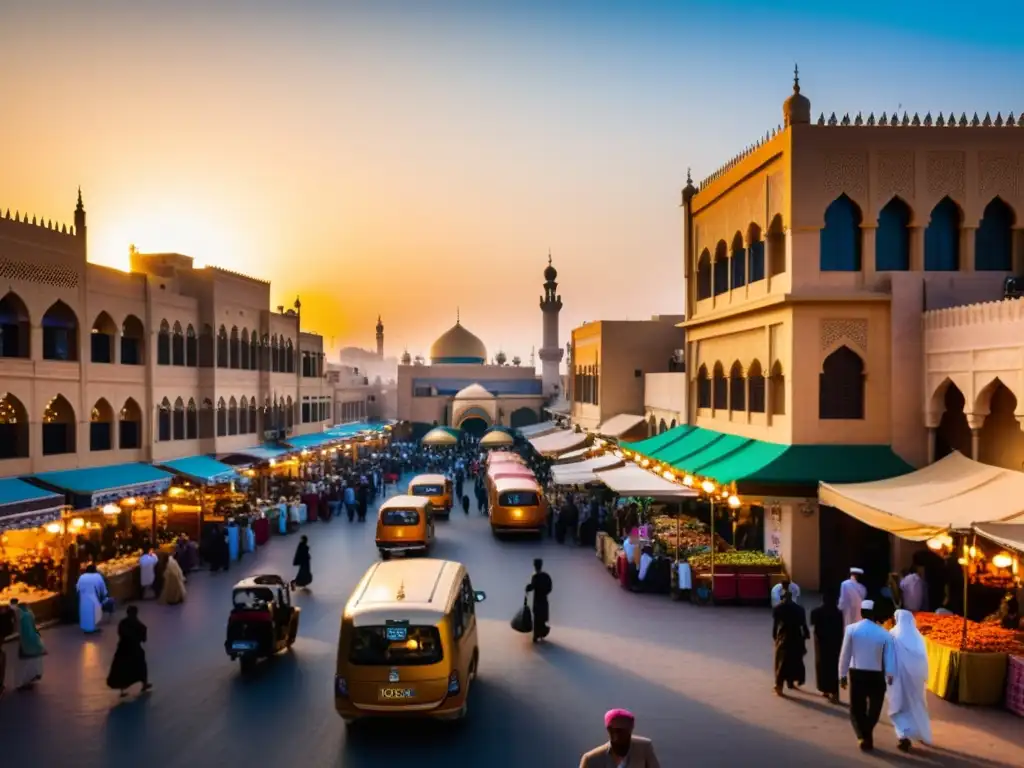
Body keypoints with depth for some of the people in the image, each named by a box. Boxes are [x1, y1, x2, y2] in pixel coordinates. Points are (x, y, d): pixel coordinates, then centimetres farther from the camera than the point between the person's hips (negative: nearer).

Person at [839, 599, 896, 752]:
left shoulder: (851, 629, -5)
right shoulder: (884, 634, -3)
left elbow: (845, 654, -3)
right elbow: (889, 657, -8)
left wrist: (842, 674, 5)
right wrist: (890, 676, -7)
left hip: (856, 673, 0)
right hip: (876, 675, 0)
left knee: (856, 708, 10)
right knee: (873, 708, 17)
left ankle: (862, 736, -6)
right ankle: (867, 737, 20)